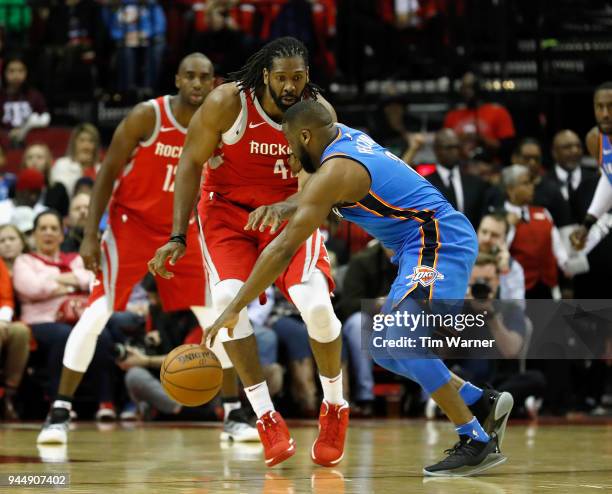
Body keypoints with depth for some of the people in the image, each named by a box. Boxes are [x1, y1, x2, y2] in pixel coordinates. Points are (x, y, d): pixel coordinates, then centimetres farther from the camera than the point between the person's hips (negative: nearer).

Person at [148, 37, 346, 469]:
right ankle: (267, 419, -15)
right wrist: (178, 237, -17)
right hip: (228, 209, 0)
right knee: (228, 296, -26)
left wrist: (281, 209, -38)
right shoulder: (227, 103, -20)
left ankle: (335, 409, 3)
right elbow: (191, 163, -10)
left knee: (316, 303, -23)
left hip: (289, 212, 1)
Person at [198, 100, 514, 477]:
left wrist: (234, 309, -17)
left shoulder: (333, 173, -15)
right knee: (384, 348, 12)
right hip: (428, 245, 10)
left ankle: (477, 443, -25)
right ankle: (483, 403, 15)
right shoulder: (347, 137, 12)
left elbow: (284, 248, -18)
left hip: (439, 243, -10)